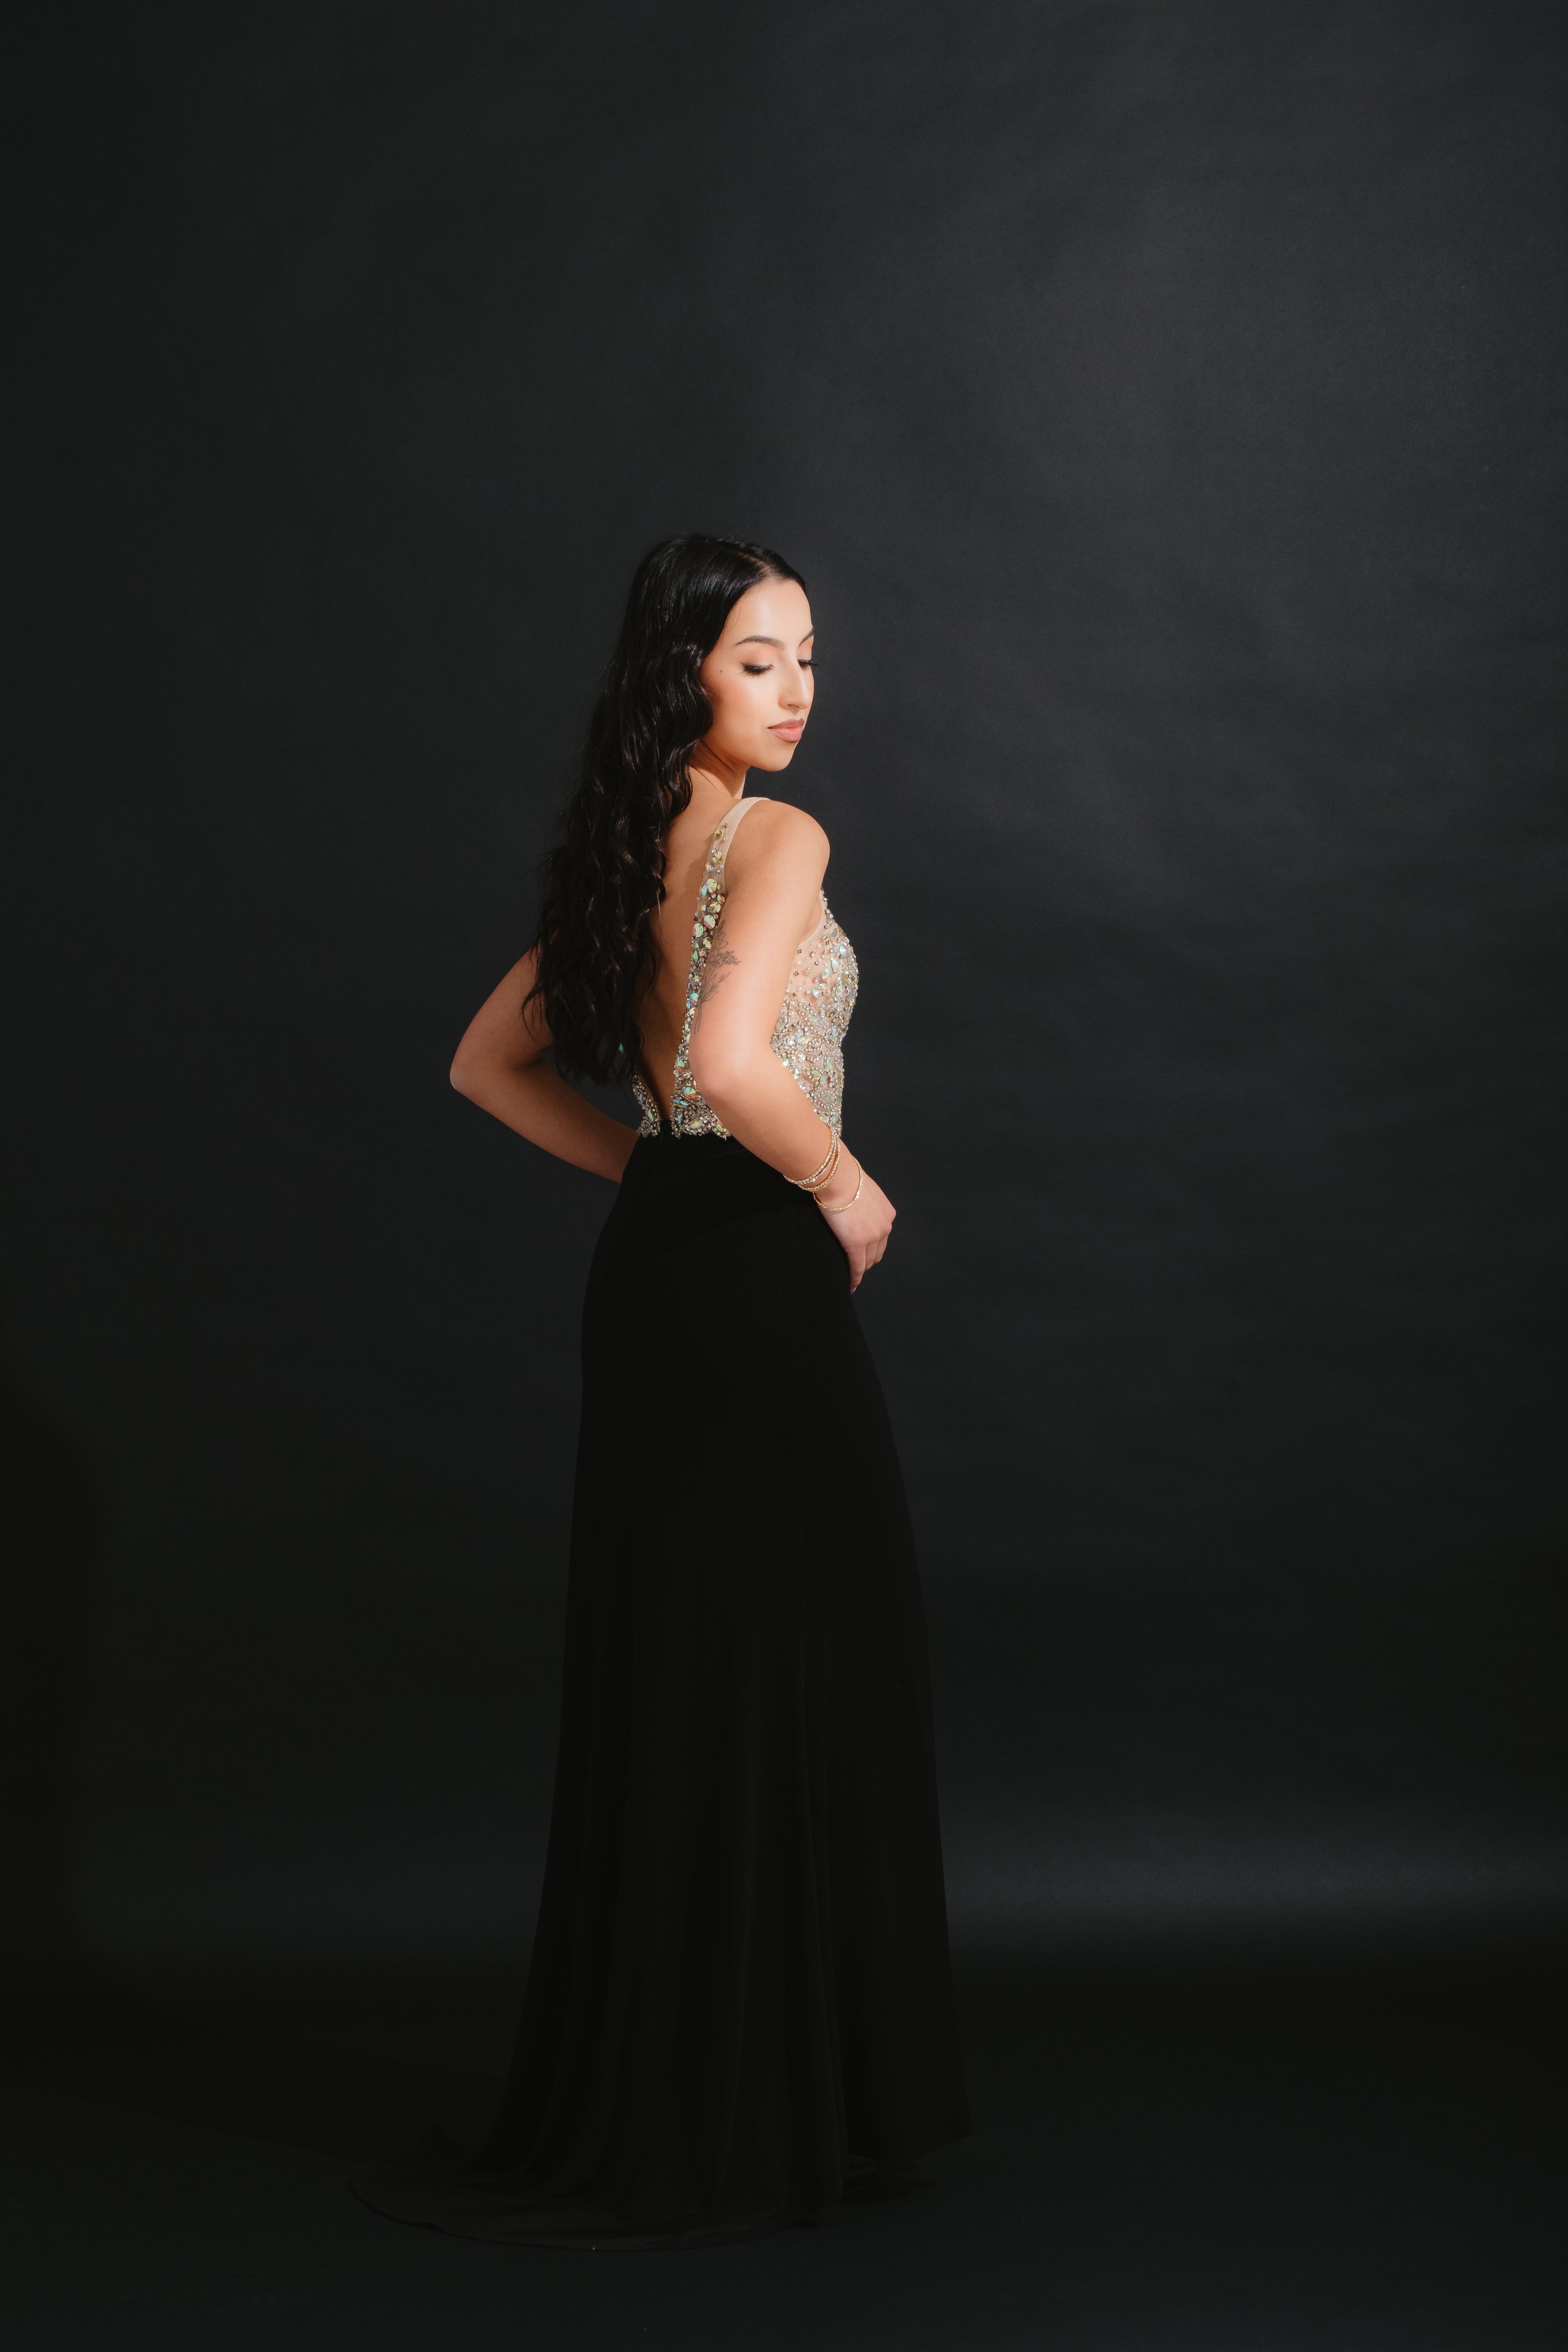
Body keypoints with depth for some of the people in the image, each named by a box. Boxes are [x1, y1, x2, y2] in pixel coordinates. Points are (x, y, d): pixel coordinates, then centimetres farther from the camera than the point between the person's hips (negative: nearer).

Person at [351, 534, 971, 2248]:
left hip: (656, 1267, 9)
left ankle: (646, 2093, 24)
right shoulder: (777, 839, -14)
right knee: (778, 1680, 1)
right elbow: (733, 1062, -30)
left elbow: (490, 1063, 18)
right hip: (760, 1276, -9)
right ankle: (749, 2116, 10)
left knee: (663, 1680, 14)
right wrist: (847, 1188, -13)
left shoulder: (625, 850, 12)